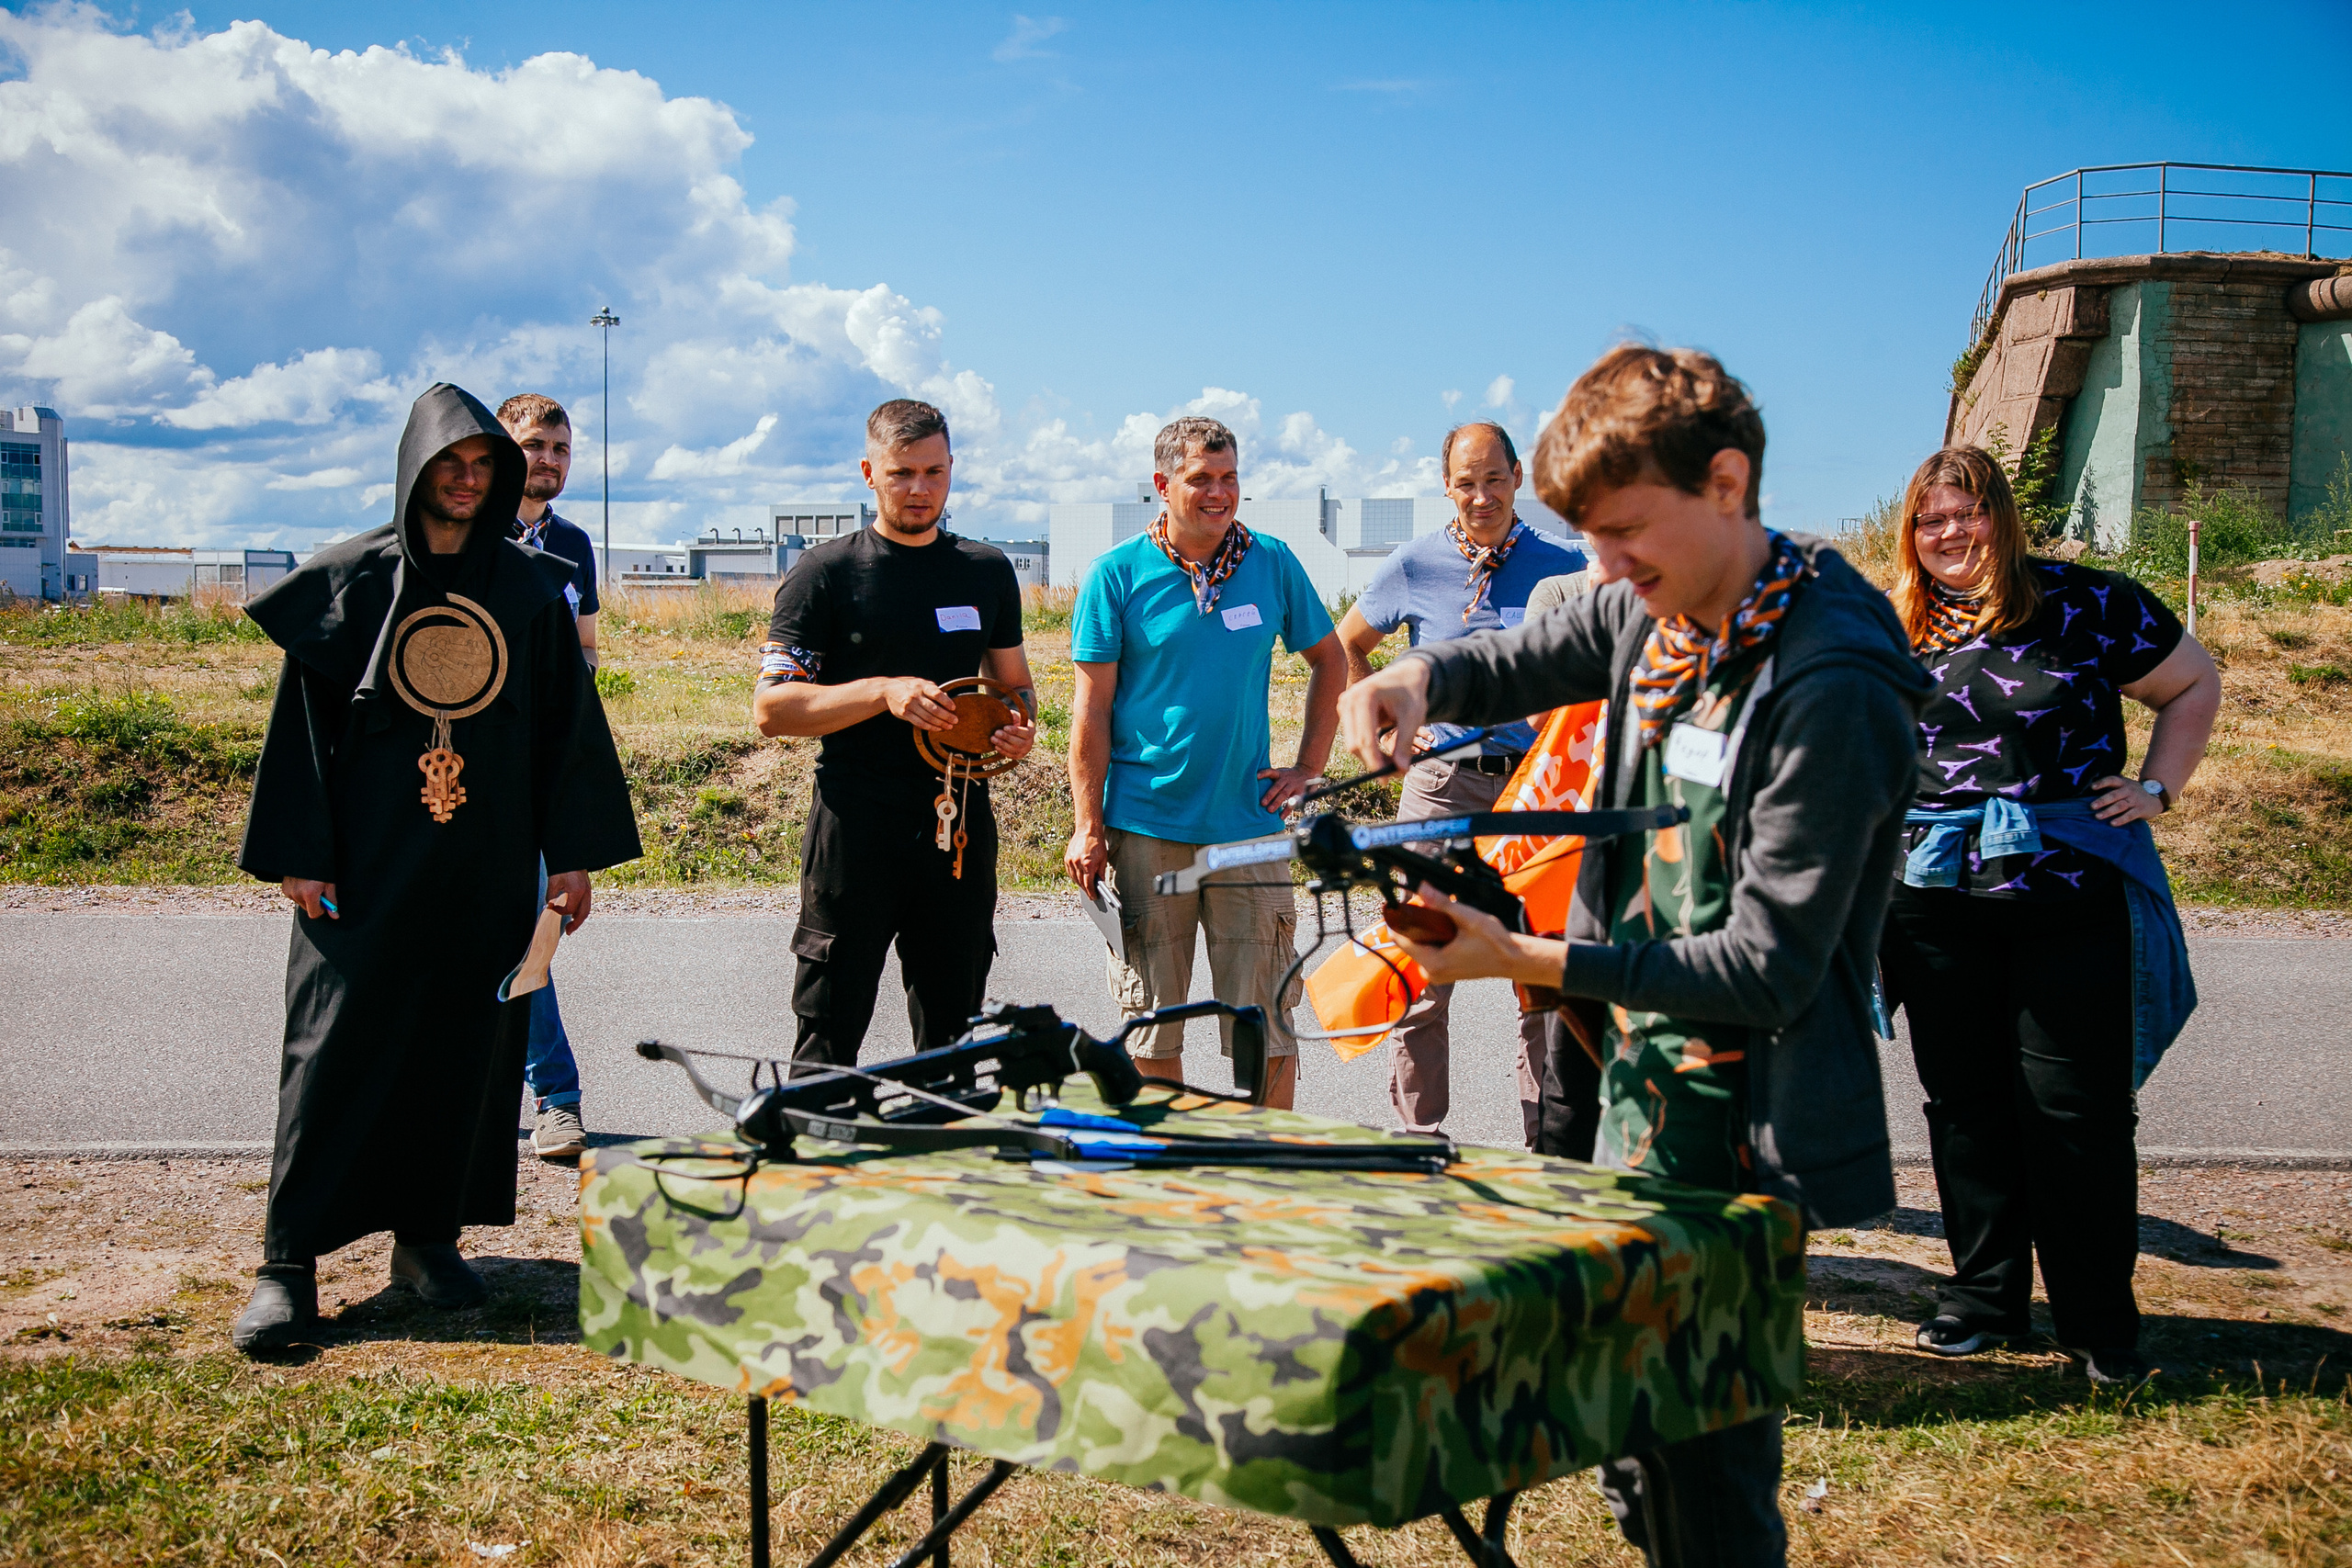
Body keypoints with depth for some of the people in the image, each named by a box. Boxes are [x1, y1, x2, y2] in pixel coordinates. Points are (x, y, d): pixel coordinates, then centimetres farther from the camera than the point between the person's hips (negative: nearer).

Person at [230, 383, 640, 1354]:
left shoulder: (531, 587, 6)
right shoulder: (348, 580, 2)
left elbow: (567, 722, 7)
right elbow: (303, 719, 1)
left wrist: (576, 851, 3)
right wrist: (298, 854, -5)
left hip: (488, 867, 2)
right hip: (367, 862, -2)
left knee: (466, 1046, 6)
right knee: (336, 1045, -3)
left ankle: (428, 1231, 19)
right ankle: (288, 1257, 3)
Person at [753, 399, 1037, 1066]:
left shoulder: (987, 572, 12)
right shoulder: (825, 574, -1)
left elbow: (1013, 682, 24)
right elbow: (770, 708, -6)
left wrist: (1022, 725, 0)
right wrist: (884, 692, -18)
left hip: (959, 825, 4)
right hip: (855, 828, -4)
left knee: (954, 1037, 11)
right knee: (829, 1040, 0)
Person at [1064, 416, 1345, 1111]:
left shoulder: (1272, 562, 4)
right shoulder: (1118, 573, -2)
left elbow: (1329, 660, 18)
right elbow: (1092, 708, -1)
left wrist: (1309, 766, 9)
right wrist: (1088, 827, -5)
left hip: (1248, 822, 1)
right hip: (1144, 826, -1)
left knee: (1266, 1026, 2)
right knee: (1151, 1027, 7)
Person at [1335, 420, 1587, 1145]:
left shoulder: (1562, 566, 3)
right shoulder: (1415, 567, 3)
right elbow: (1346, 646, 17)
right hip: (1442, 783, 0)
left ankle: (1547, 1140, 15)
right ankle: (1419, 1136, 13)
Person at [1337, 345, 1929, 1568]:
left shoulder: (1831, 684, -22)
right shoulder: (1651, 612, 2)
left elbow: (1768, 967, -22)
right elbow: (1514, 663, 21)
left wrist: (1522, 959, -23)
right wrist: (1421, 677, -4)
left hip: (1733, 1132, -8)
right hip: (1639, 1085, 8)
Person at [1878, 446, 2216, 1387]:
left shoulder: (2084, 605, 0)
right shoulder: (1892, 629, 8)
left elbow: (2194, 684, 11)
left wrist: (2157, 788, 2)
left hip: (2071, 890, -3)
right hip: (1936, 902, 3)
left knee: (2077, 1107, -1)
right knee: (1964, 1102, 10)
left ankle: (2098, 1318, 11)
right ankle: (1986, 1296, 23)